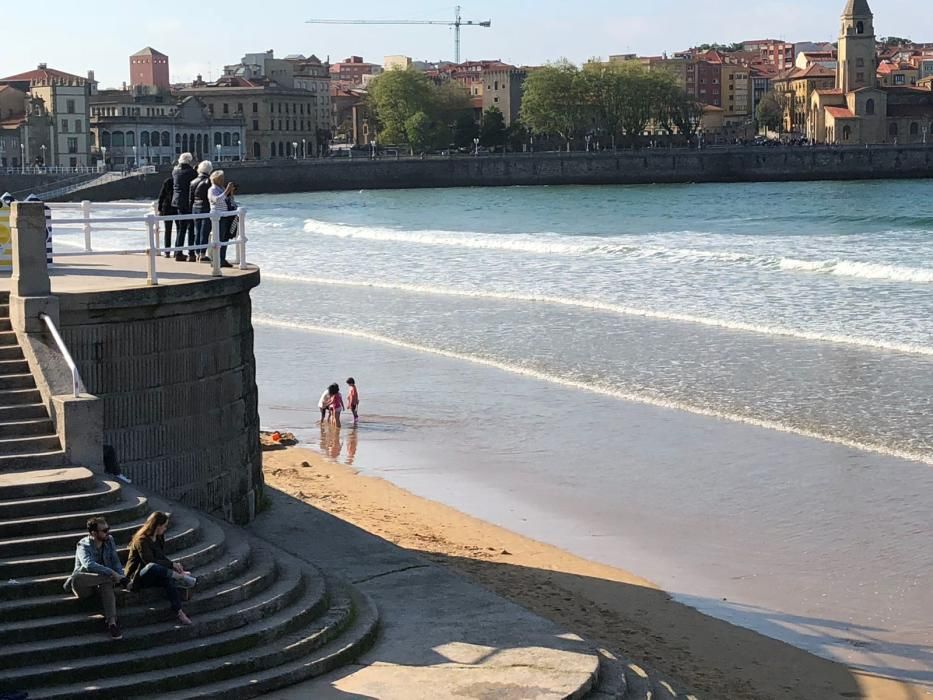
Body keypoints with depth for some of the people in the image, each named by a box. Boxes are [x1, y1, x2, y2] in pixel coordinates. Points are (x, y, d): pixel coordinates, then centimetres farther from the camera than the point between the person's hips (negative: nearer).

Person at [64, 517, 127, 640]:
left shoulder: (109, 541, 5)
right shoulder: (83, 546, -13)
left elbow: (115, 561, 9)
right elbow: (89, 565, -32)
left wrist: (120, 576, -12)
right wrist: (112, 573, -39)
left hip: (101, 582, 3)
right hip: (85, 587, -3)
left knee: (106, 584, -37)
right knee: (76, 578, -40)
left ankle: (111, 622, -47)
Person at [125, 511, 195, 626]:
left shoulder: (159, 538, 12)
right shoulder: (142, 540, -16)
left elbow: (162, 557, 15)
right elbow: (150, 561, -26)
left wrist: (174, 565, -6)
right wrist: (172, 564, -25)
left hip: (153, 577, 8)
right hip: (138, 577, -8)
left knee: (167, 580, -28)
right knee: (152, 567, -42)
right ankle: (180, 576, -36)